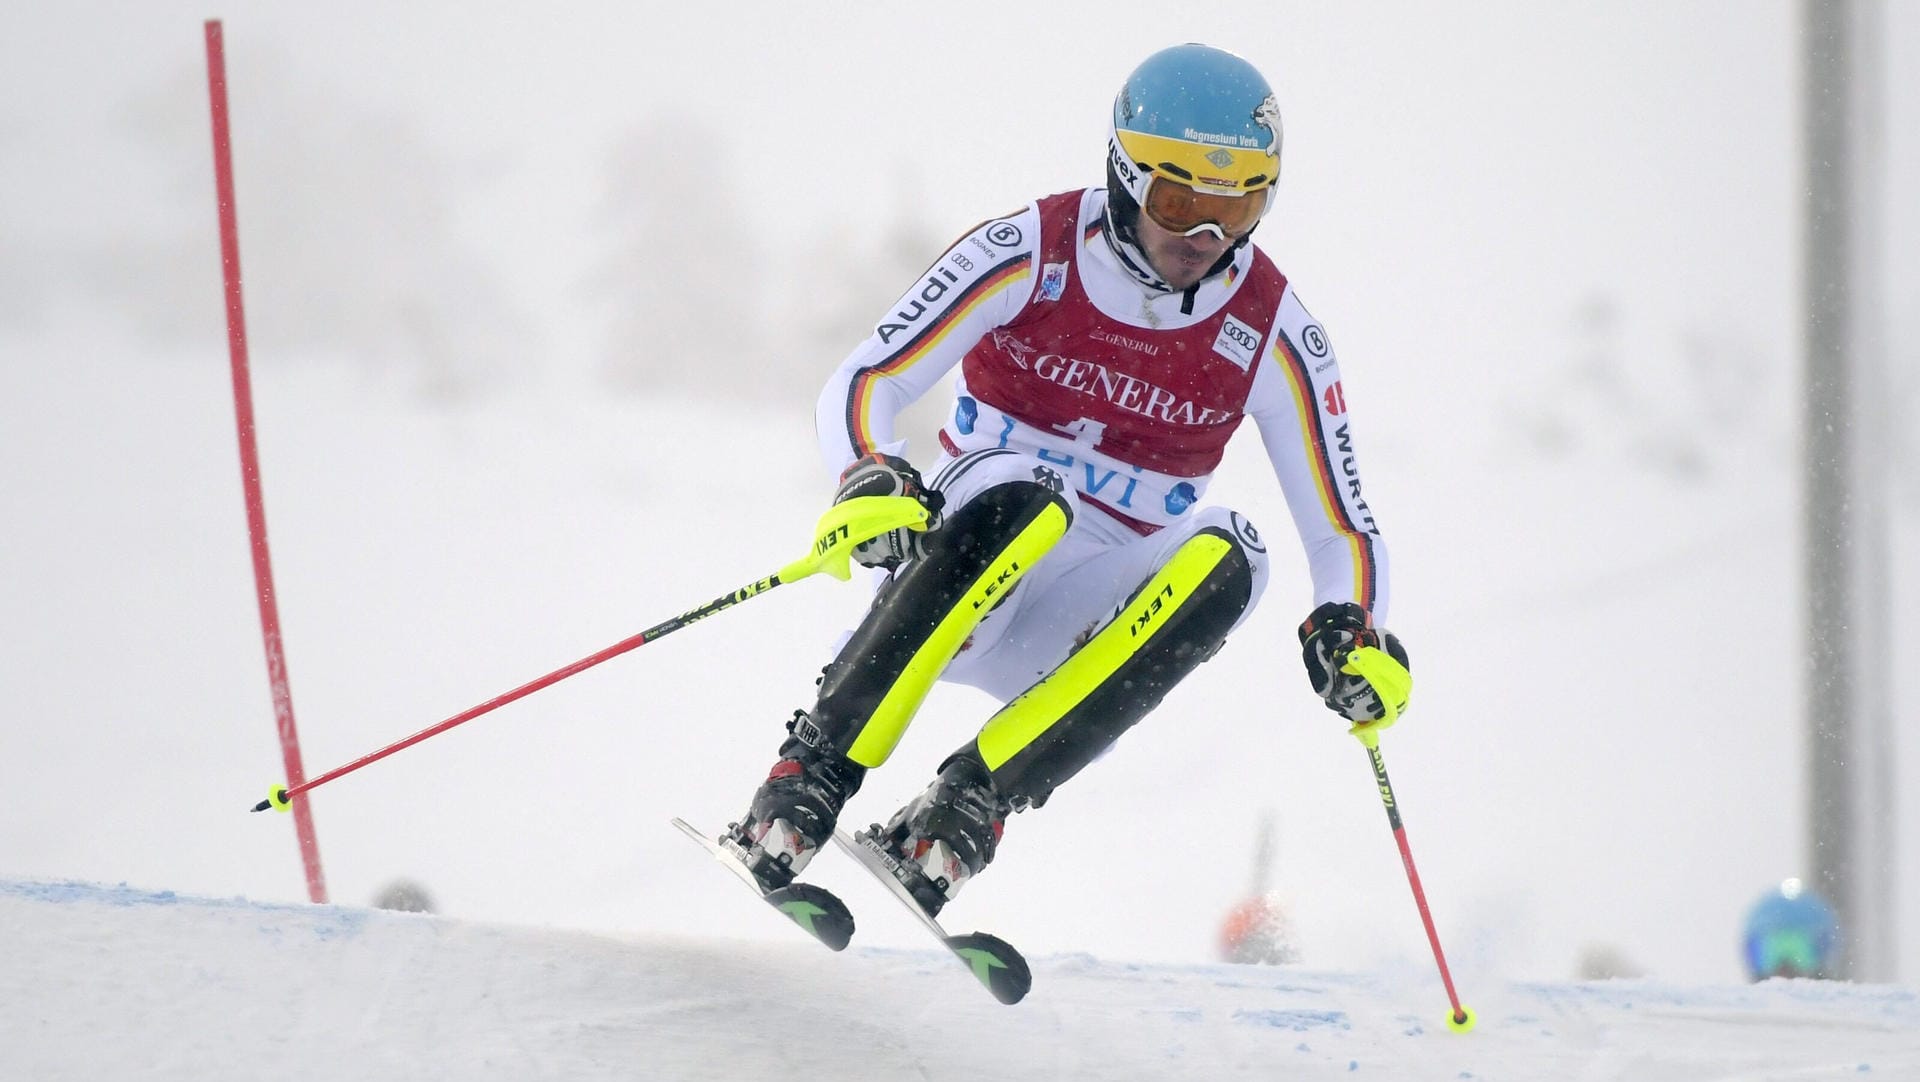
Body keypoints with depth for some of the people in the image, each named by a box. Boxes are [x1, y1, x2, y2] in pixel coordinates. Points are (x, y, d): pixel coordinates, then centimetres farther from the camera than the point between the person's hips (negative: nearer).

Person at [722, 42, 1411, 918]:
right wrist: (871, 479, -34)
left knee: (1224, 559, -28)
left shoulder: (1272, 334, -3)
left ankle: (971, 803, -34)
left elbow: (1341, 528, 1)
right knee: (1014, 496, -35)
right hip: (964, 570, -2)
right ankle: (808, 780, -34)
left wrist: (1351, 631, -21)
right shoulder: (1028, 255, -9)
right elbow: (861, 385, -12)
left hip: (1088, 623, 2)